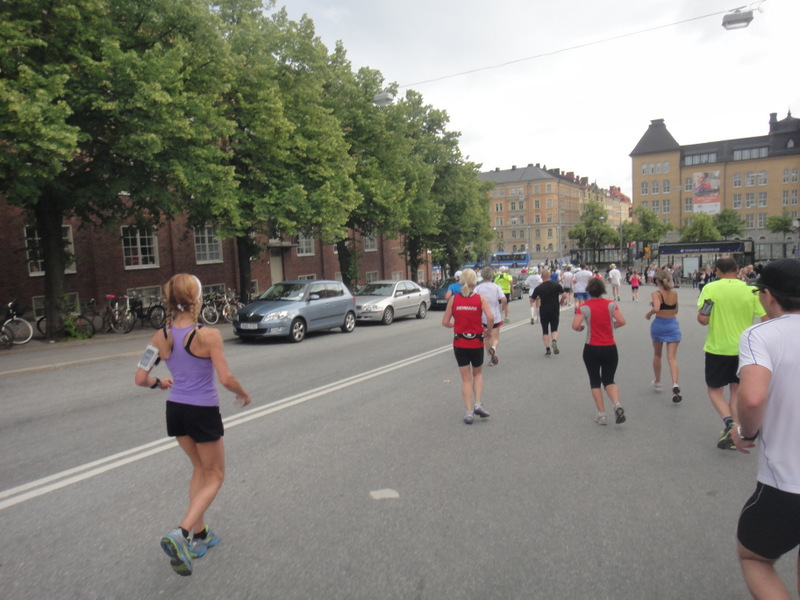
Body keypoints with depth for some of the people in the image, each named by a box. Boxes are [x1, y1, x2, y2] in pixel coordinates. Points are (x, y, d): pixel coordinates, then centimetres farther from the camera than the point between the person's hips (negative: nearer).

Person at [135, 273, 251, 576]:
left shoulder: (161, 337, -4)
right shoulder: (208, 335, -19)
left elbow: (140, 379, -2)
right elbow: (226, 378, -21)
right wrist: (243, 394, -2)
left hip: (175, 410, 6)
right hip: (204, 412, -6)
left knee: (200, 469, 26)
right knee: (214, 477, 13)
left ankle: (199, 534, 32)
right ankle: (181, 533, -4)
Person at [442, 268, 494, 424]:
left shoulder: (453, 299, -3)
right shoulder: (480, 298, -6)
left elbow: (445, 322, -3)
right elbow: (490, 318, -18)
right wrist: (488, 334, -2)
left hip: (459, 343, 1)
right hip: (476, 342, 0)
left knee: (466, 378, 11)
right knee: (478, 373, 22)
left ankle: (469, 412, 8)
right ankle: (478, 404, 6)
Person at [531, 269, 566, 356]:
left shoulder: (538, 288, -4)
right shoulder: (556, 285, -3)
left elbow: (532, 300, 0)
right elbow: (564, 295, -8)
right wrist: (560, 302, 9)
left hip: (544, 311, 0)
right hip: (555, 310, 0)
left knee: (545, 331, 9)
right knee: (554, 329, 13)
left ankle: (547, 349, 4)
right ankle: (554, 341, -17)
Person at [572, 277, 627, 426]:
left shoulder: (584, 307, -9)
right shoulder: (611, 304, -3)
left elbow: (575, 326, -19)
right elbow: (621, 321, -11)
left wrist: (581, 328, 3)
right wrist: (611, 325, 8)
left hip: (592, 349, -2)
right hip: (610, 348, 2)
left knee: (595, 381, 12)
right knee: (609, 380, 14)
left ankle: (601, 414, 9)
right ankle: (617, 404, -12)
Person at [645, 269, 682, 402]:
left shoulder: (656, 294, -12)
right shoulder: (674, 293, 3)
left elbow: (656, 308, -28)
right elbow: (675, 310, 14)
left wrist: (648, 314, -9)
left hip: (659, 324, -2)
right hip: (673, 325, 2)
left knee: (657, 355, 20)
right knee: (672, 358, -1)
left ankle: (657, 382, 35)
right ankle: (675, 384, -23)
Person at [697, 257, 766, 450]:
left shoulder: (710, 288, -10)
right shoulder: (750, 289, -4)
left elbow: (703, 319, -15)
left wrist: (701, 314, 7)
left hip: (717, 348, -3)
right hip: (743, 349, 3)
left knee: (715, 390, 12)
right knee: (736, 391, 17)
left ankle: (729, 422, -13)